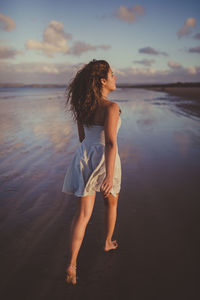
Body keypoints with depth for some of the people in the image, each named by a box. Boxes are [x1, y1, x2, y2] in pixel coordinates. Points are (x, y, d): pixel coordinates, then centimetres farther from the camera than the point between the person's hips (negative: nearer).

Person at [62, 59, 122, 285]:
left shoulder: (82, 105, 3)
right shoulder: (111, 107, -19)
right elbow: (111, 143, -27)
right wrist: (109, 176, -29)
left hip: (84, 158, 5)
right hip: (105, 162, -5)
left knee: (82, 214, 6)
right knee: (111, 202, 25)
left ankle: (71, 265, -2)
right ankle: (108, 242, 44)